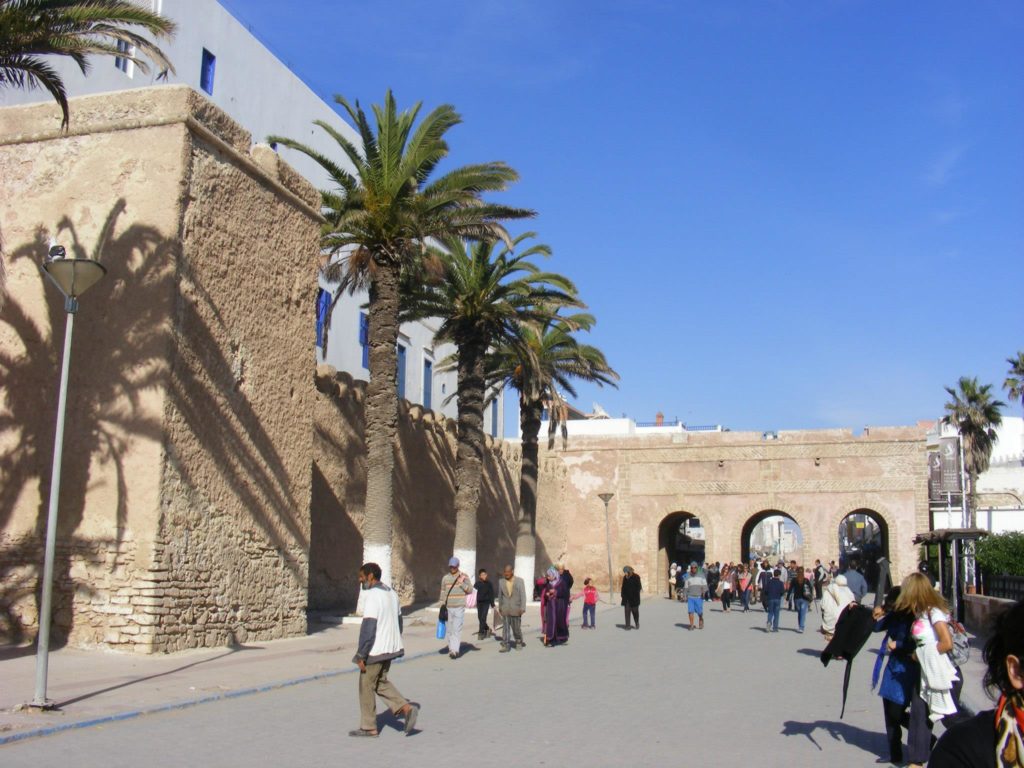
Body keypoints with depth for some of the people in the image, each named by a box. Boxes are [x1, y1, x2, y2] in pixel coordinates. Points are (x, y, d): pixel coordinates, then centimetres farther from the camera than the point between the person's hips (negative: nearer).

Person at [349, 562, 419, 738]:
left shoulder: (372, 596, -18)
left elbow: (368, 627, -22)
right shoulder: (391, 593, 11)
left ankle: (368, 727, 15)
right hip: (391, 648, 9)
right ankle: (406, 708, 5)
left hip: (375, 650, -9)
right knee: (381, 682, 19)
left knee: (366, 686, 6)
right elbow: (399, 620, 16)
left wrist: (361, 655, -18)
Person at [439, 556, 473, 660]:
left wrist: (461, 583, -17)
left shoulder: (464, 577, 2)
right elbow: (443, 593, 13)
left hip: (459, 607, -3)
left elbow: (470, 590, -1)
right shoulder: (445, 578, 9)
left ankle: (455, 650, -17)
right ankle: (451, 648, 18)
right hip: (448, 608, 3)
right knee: (450, 630, 7)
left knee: (457, 629, -12)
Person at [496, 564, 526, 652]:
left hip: (516, 609, -2)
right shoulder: (501, 582, 4)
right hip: (505, 610, 2)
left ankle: (519, 641, 28)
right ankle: (505, 645, -2)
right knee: (505, 627, -4)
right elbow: (500, 595, 13)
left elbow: (523, 595, -5)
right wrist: (500, 607, 14)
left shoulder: (519, 581, -4)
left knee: (516, 627, 6)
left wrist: (522, 608, -11)